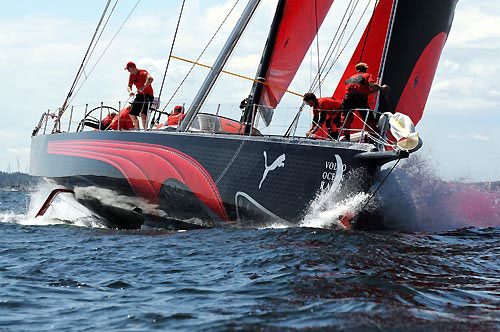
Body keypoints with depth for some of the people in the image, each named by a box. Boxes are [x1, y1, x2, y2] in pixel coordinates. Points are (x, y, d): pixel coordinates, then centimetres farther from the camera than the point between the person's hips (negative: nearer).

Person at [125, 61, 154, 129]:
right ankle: (137, 129, 26)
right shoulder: (132, 76, 7)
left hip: (148, 95, -9)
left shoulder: (142, 72, -18)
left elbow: (150, 78, -37)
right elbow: (129, 86, 10)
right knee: (132, 114, 10)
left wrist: (144, 86, -51)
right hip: (139, 95, 9)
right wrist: (130, 91, -14)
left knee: (142, 114, -27)